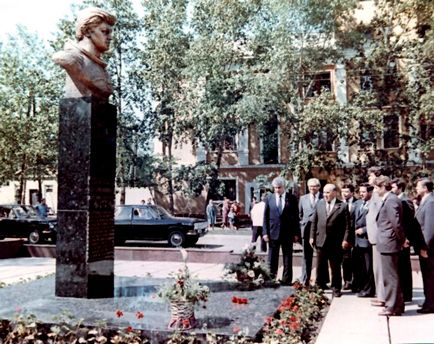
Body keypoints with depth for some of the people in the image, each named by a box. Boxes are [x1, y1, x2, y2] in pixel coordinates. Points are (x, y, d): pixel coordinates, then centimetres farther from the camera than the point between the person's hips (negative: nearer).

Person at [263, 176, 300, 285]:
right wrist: (265, 232, -3)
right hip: (273, 232, 1)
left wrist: (296, 233, -1)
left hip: (287, 233, 0)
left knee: (287, 258, 6)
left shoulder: (292, 199, 1)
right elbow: (265, 217, 4)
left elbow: (296, 217, 3)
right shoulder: (269, 199, 4)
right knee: (272, 259, 5)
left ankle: (286, 280, 14)